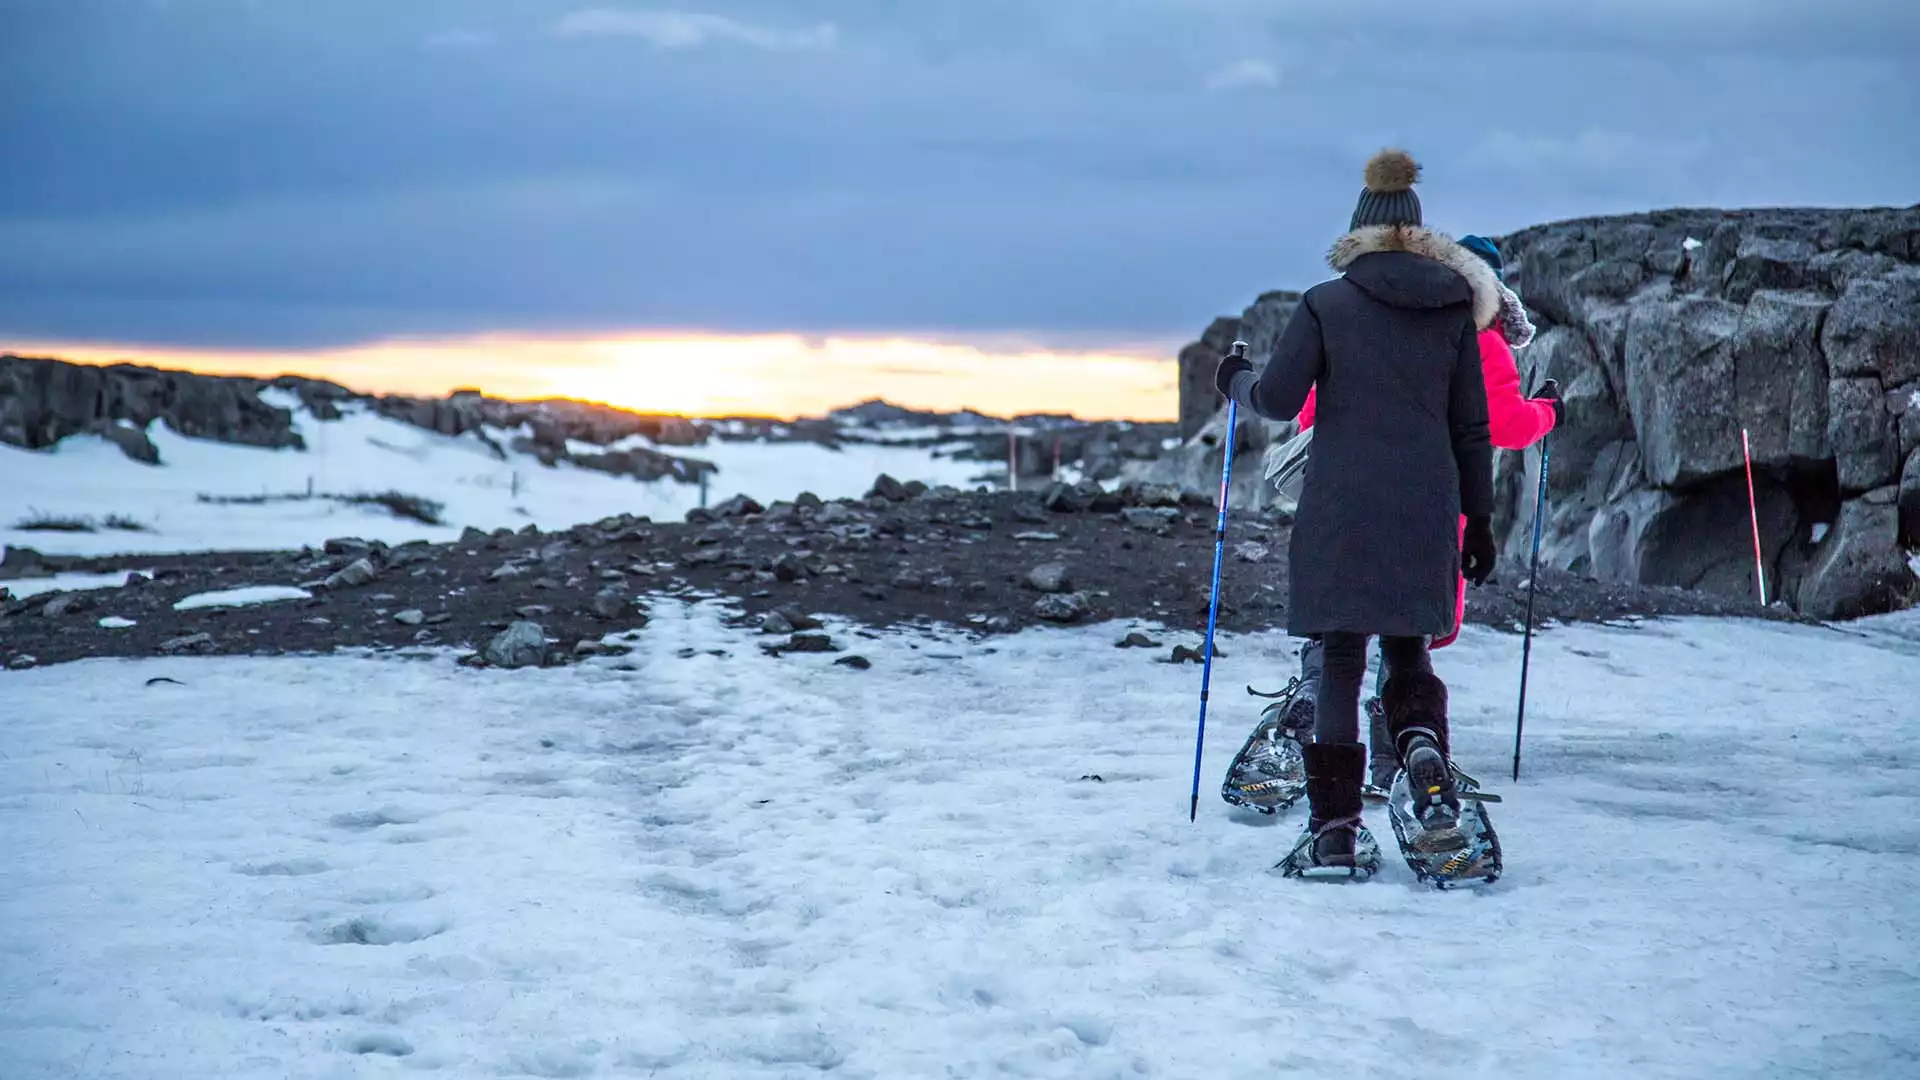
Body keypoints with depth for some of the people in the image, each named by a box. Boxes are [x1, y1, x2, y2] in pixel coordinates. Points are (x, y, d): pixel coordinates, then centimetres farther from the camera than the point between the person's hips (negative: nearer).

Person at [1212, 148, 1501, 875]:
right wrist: (1479, 519, 14)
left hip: (1340, 510, -2)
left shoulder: (1326, 304, -2)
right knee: (1408, 647, 18)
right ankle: (1423, 744, -13)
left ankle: (1336, 826, -2)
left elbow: (1279, 400, -6)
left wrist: (1237, 382, 16)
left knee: (1341, 659, 3)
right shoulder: (1456, 309, 7)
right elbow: (1470, 427, 9)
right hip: (1427, 511, 2)